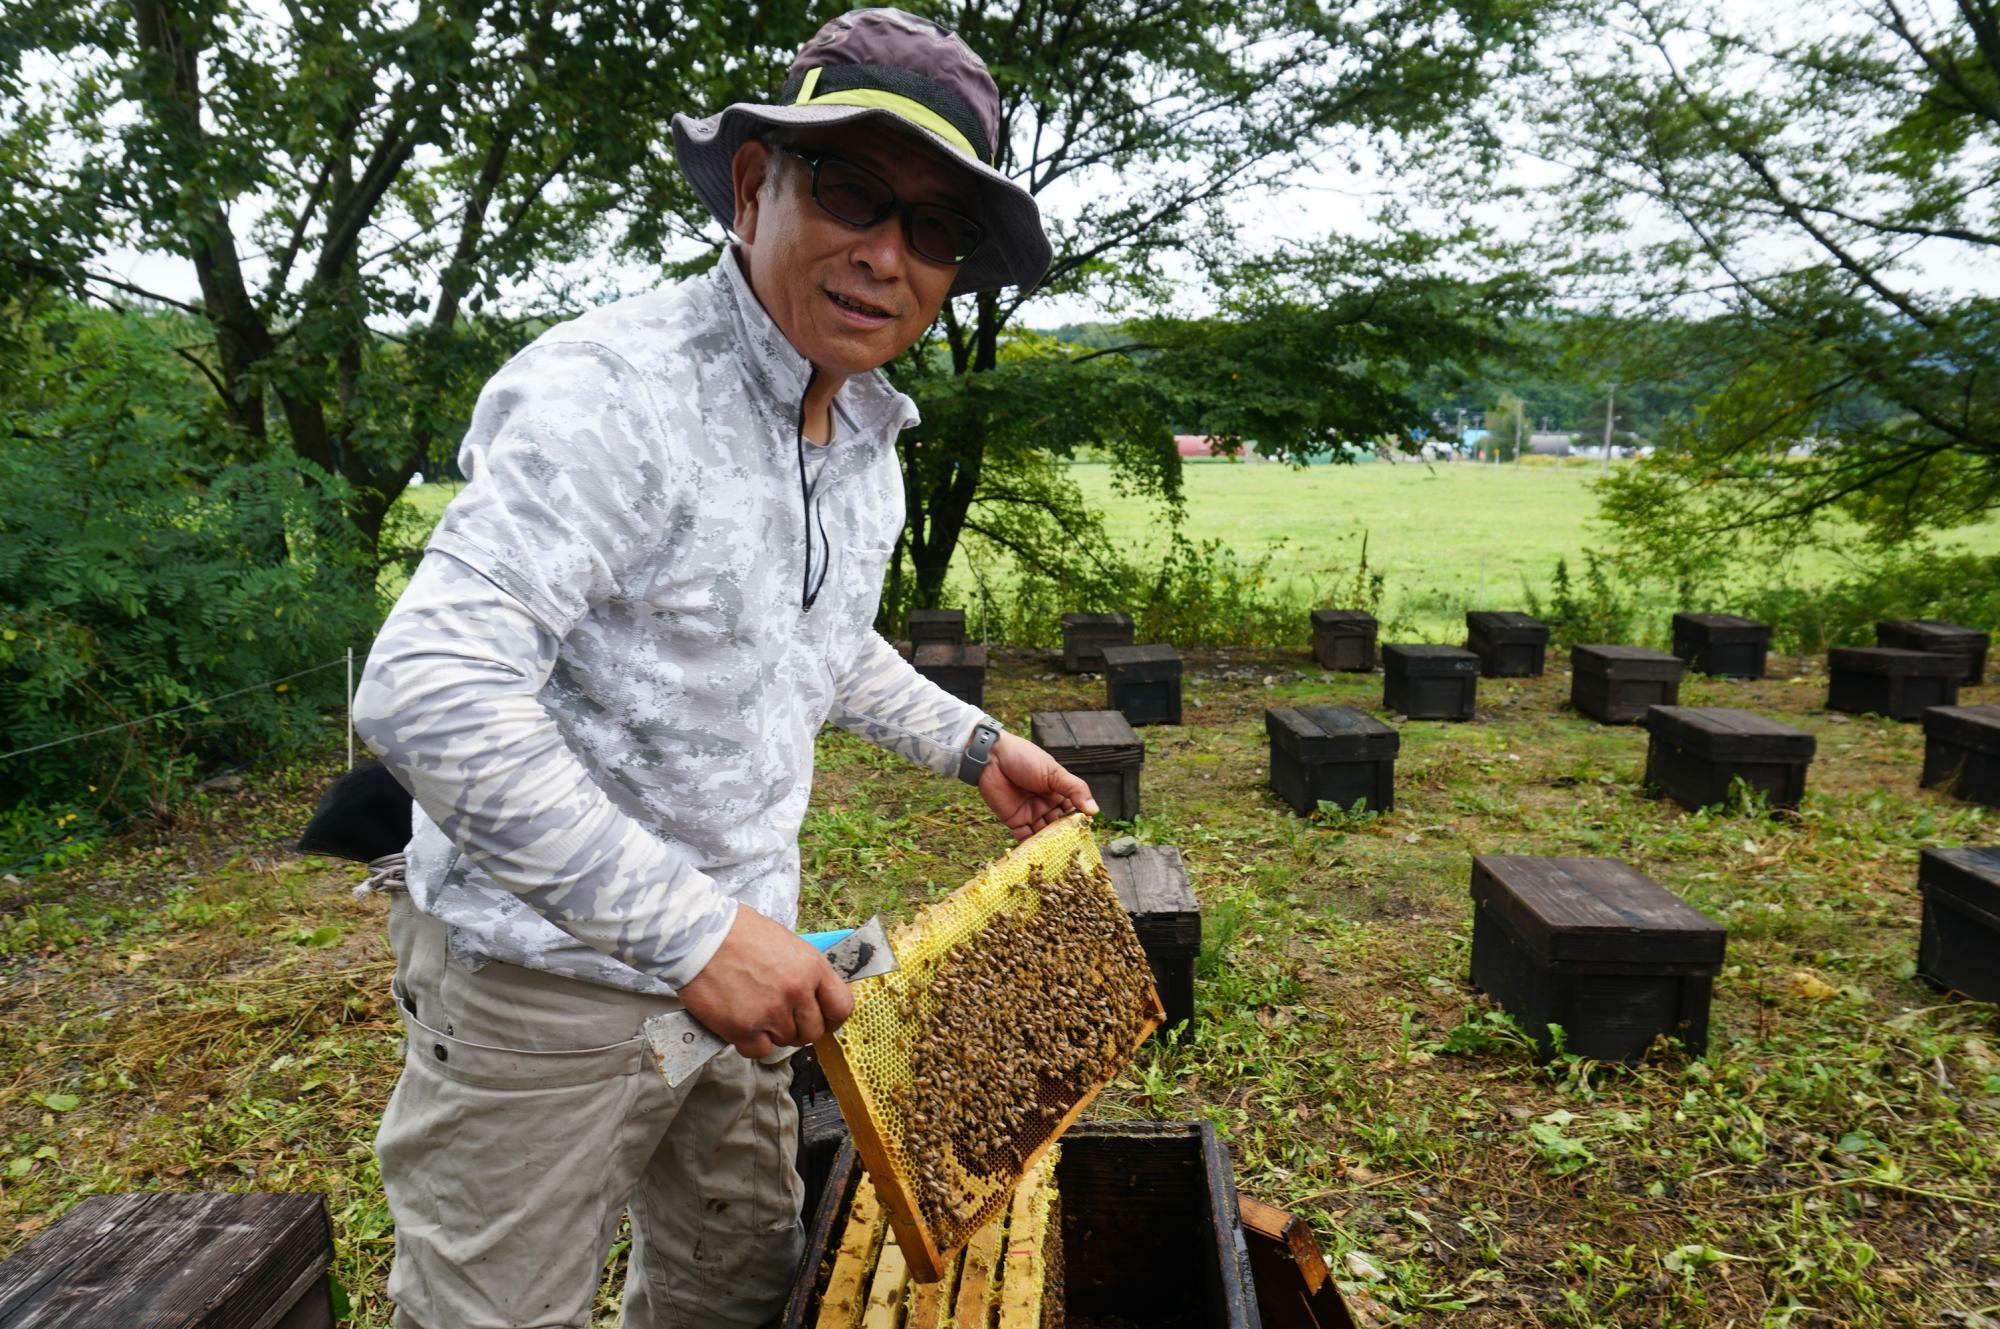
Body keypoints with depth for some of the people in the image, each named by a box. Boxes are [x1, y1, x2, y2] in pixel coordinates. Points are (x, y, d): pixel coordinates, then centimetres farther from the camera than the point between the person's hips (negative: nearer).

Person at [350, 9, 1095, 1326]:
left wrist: (975, 743, 15)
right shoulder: (612, 390, -24)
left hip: (735, 949, 8)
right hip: (552, 968, -7)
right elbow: (430, 691, -33)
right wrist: (688, 930, -33)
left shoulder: (869, 433, 4)